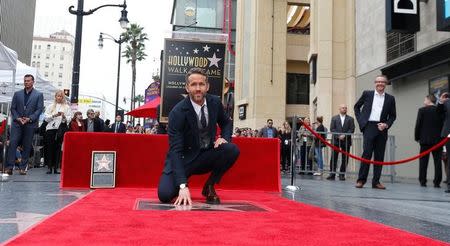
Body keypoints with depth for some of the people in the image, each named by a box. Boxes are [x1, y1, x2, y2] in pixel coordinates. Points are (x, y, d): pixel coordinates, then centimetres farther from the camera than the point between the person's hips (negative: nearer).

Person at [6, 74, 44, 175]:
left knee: (27, 146, 2)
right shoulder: (17, 94, 13)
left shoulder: (39, 94, 5)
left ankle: (23, 167, 8)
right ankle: (9, 166, -7)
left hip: (30, 124, -2)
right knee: (12, 143, -8)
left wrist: (29, 118, -12)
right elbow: (13, 108, 10)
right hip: (17, 123, 2)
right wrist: (17, 118, -7)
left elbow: (39, 109, -1)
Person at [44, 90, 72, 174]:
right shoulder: (51, 106, 14)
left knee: (58, 148, -1)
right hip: (50, 129, 1)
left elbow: (69, 119, 6)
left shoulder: (67, 107, 12)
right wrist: (54, 115, -9)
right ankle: (50, 167, 0)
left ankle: (56, 168, 2)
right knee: (50, 148, -4)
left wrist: (64, 117, -13)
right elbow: (46, 118, 6)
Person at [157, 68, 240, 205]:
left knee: (232, 150, -24)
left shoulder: (215, 102, -6)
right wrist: (182, 186, -37)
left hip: (207, 155, 4)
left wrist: (224, 138, -10)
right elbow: (175, 150, -26)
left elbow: (226, 123, 15)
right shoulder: (178, 112, -21)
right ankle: (184, 186, 12)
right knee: (165, 194, -25)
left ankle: (209, 187, -3)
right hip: (183, 159, -4)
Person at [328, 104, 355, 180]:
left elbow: (352, 129, 1)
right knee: (333, 158, -3)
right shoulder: (334, 118, 11)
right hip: (336, 141, 0)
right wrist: (338, 136, -10)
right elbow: (332, 129, 2)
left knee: (344, 159, 1)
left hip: (346, 141, 0)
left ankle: (342, 174, 7)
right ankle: (332, 174, 0)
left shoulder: (350, 119, 10)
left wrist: (344, 135, -12)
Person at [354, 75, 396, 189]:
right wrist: (360, 120, 5)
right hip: (369, 127, -2)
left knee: (379, 156, 4)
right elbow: (356, 107, 16)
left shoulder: (390, 98, 10)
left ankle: (376, 181, 11)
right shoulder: (367, 94, 7)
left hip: (381, 129, 2)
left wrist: (386, 125, -4)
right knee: (367, 153, -9)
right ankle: (361, 180, -1)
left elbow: (393, 115, 14)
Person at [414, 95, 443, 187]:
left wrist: (417, 137, 4)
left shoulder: (422, 110, -4)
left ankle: (422, 181, 4)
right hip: (438, 139, 2)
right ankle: (437, 182, 3)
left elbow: (418, 125, -6)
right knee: (437, 161, 5)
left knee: (423, 161, 4)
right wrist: (442, 137, 12)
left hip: (425, 140, -2)